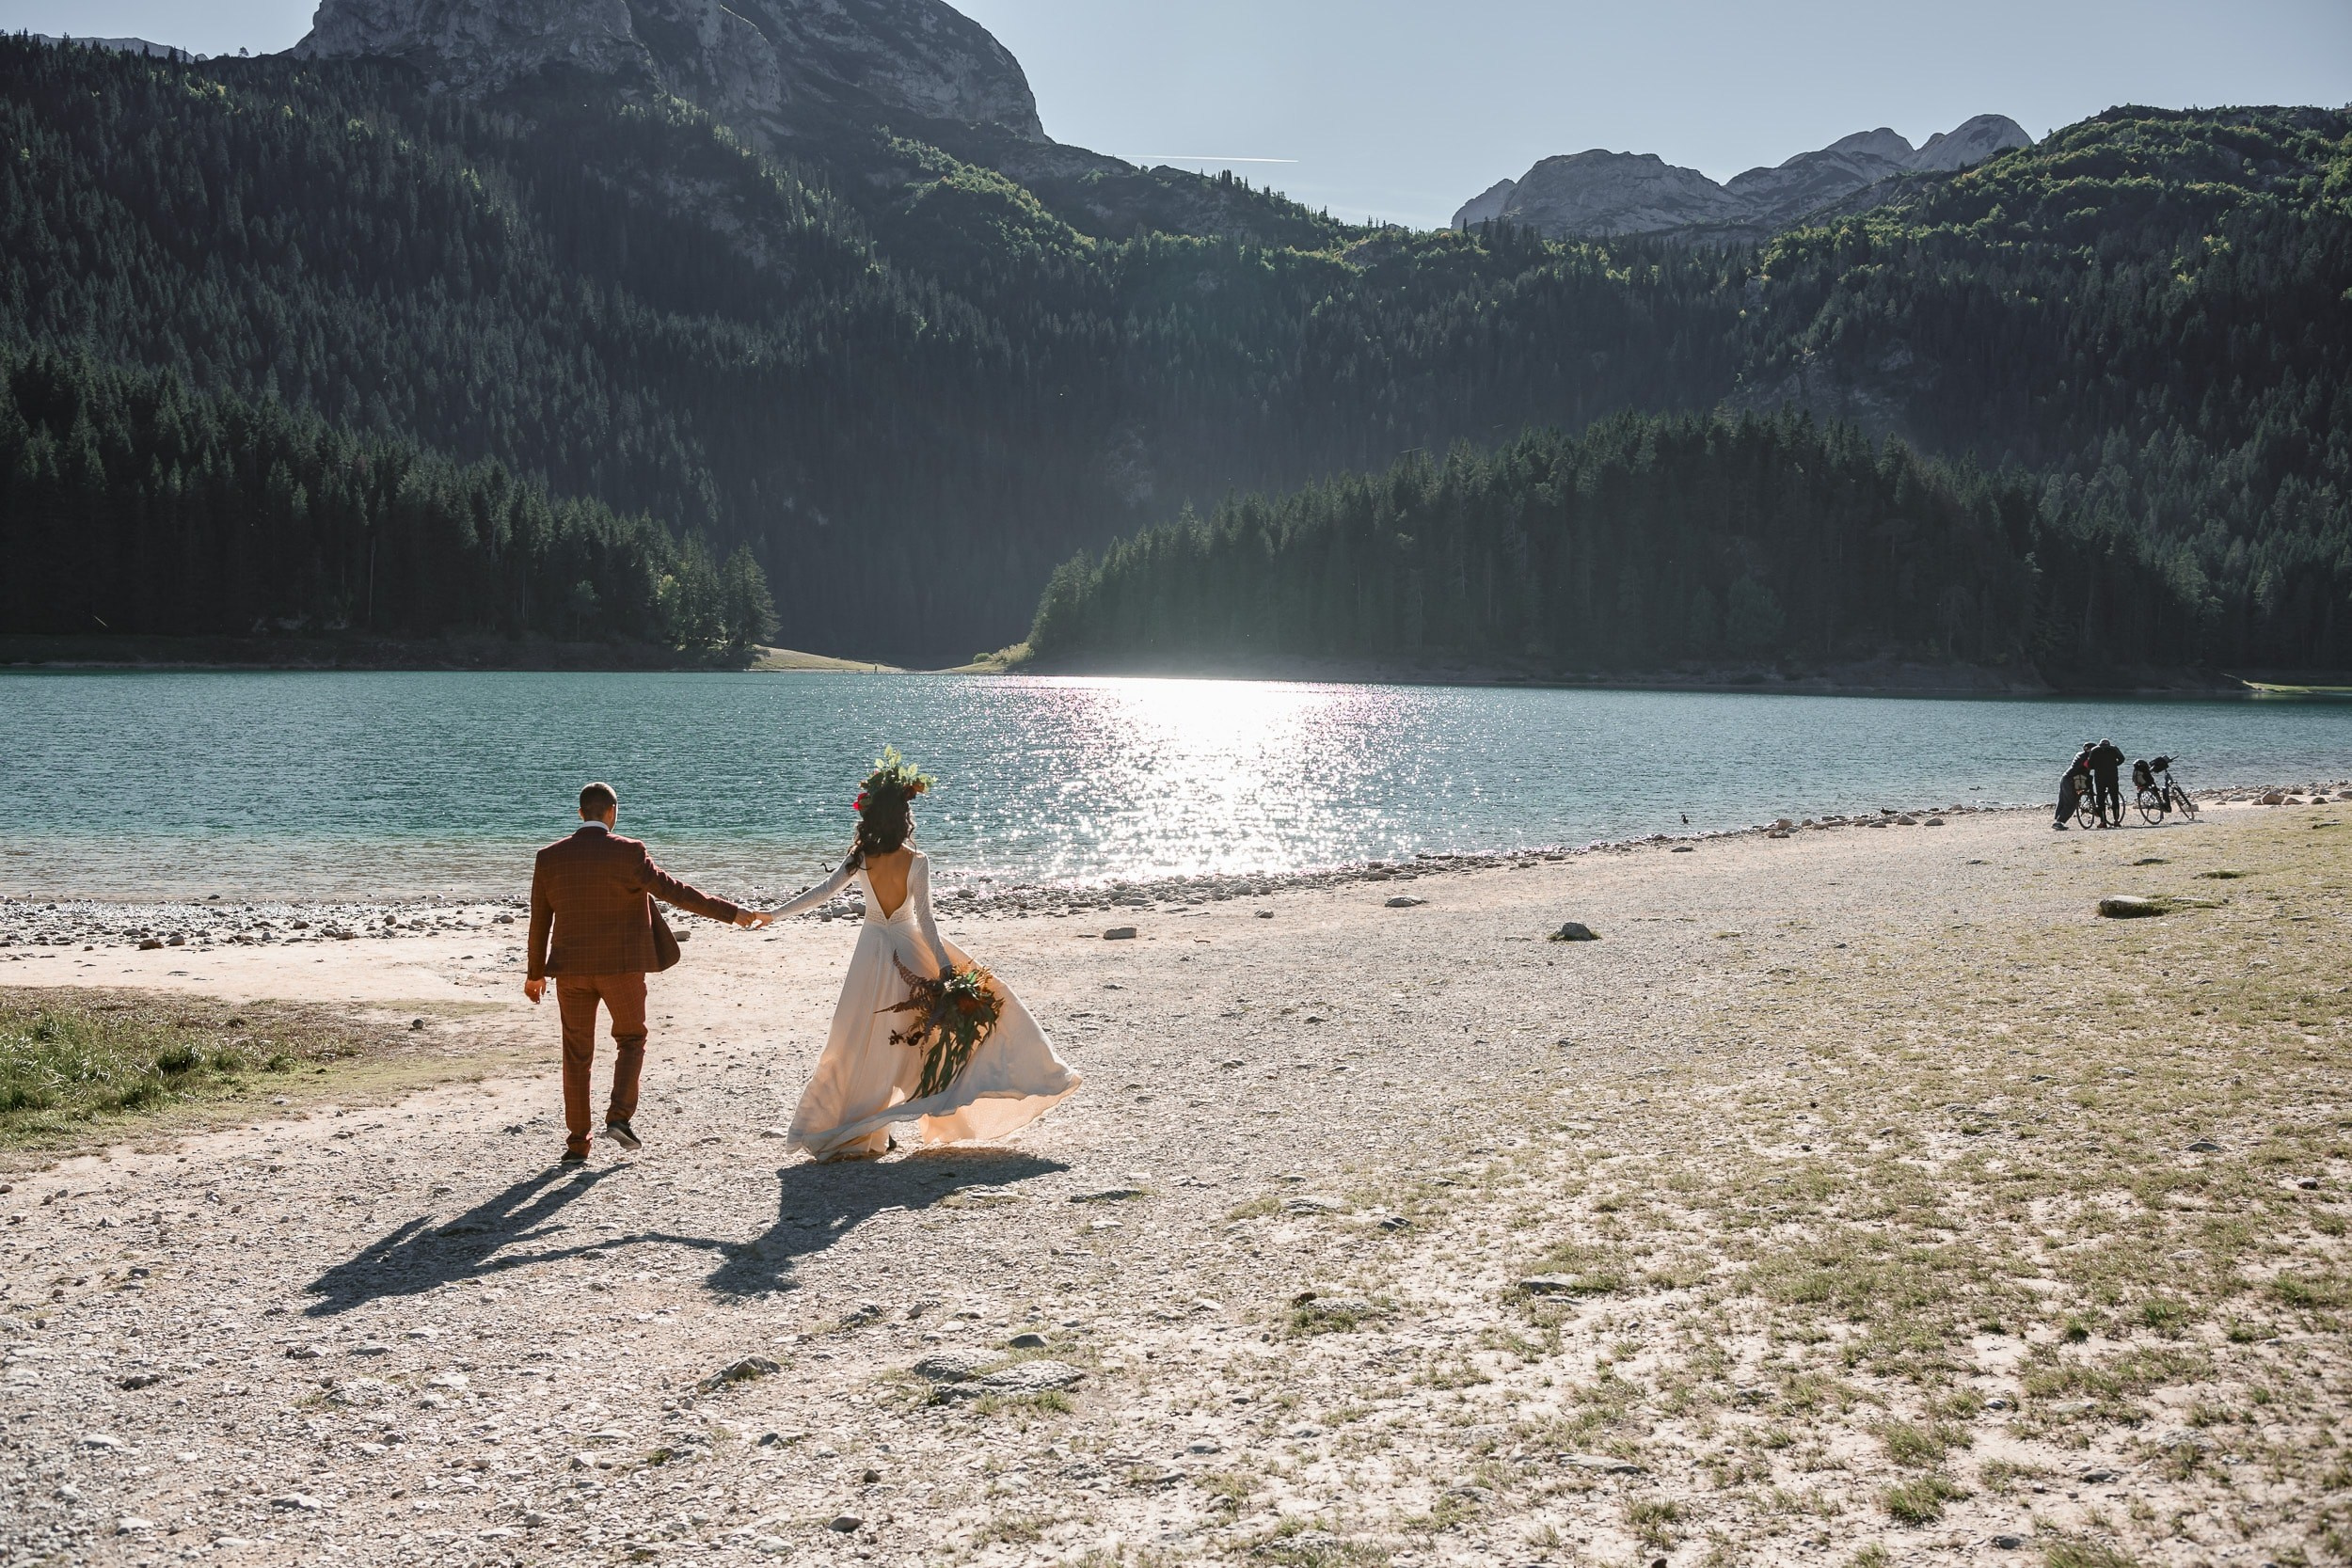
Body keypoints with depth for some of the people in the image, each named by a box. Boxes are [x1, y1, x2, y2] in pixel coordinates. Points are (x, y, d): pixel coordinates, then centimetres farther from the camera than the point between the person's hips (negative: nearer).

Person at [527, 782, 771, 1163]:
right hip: (621, 967, -3)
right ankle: (620, 1116, 2)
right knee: (631, 1039, 18)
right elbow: (674, 891, -15)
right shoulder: (628, 852, -10)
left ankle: (577, 1143, 12)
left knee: (577, 1054, 11)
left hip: (572, 968, 3)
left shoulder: (550, 857, 1)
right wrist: (731, 912, -13)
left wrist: (535, 972, 19)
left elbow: (540, 920, 7)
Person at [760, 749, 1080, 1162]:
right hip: (909, 948, -4)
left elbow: (822, 892, -2)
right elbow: (924, 919, -18)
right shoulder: (915, 861, -14)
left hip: (873, 950, 4)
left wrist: (773, 914, 8)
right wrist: (945, 966, -17)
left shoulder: (860, 859, -5)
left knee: (868, 1040, 10)